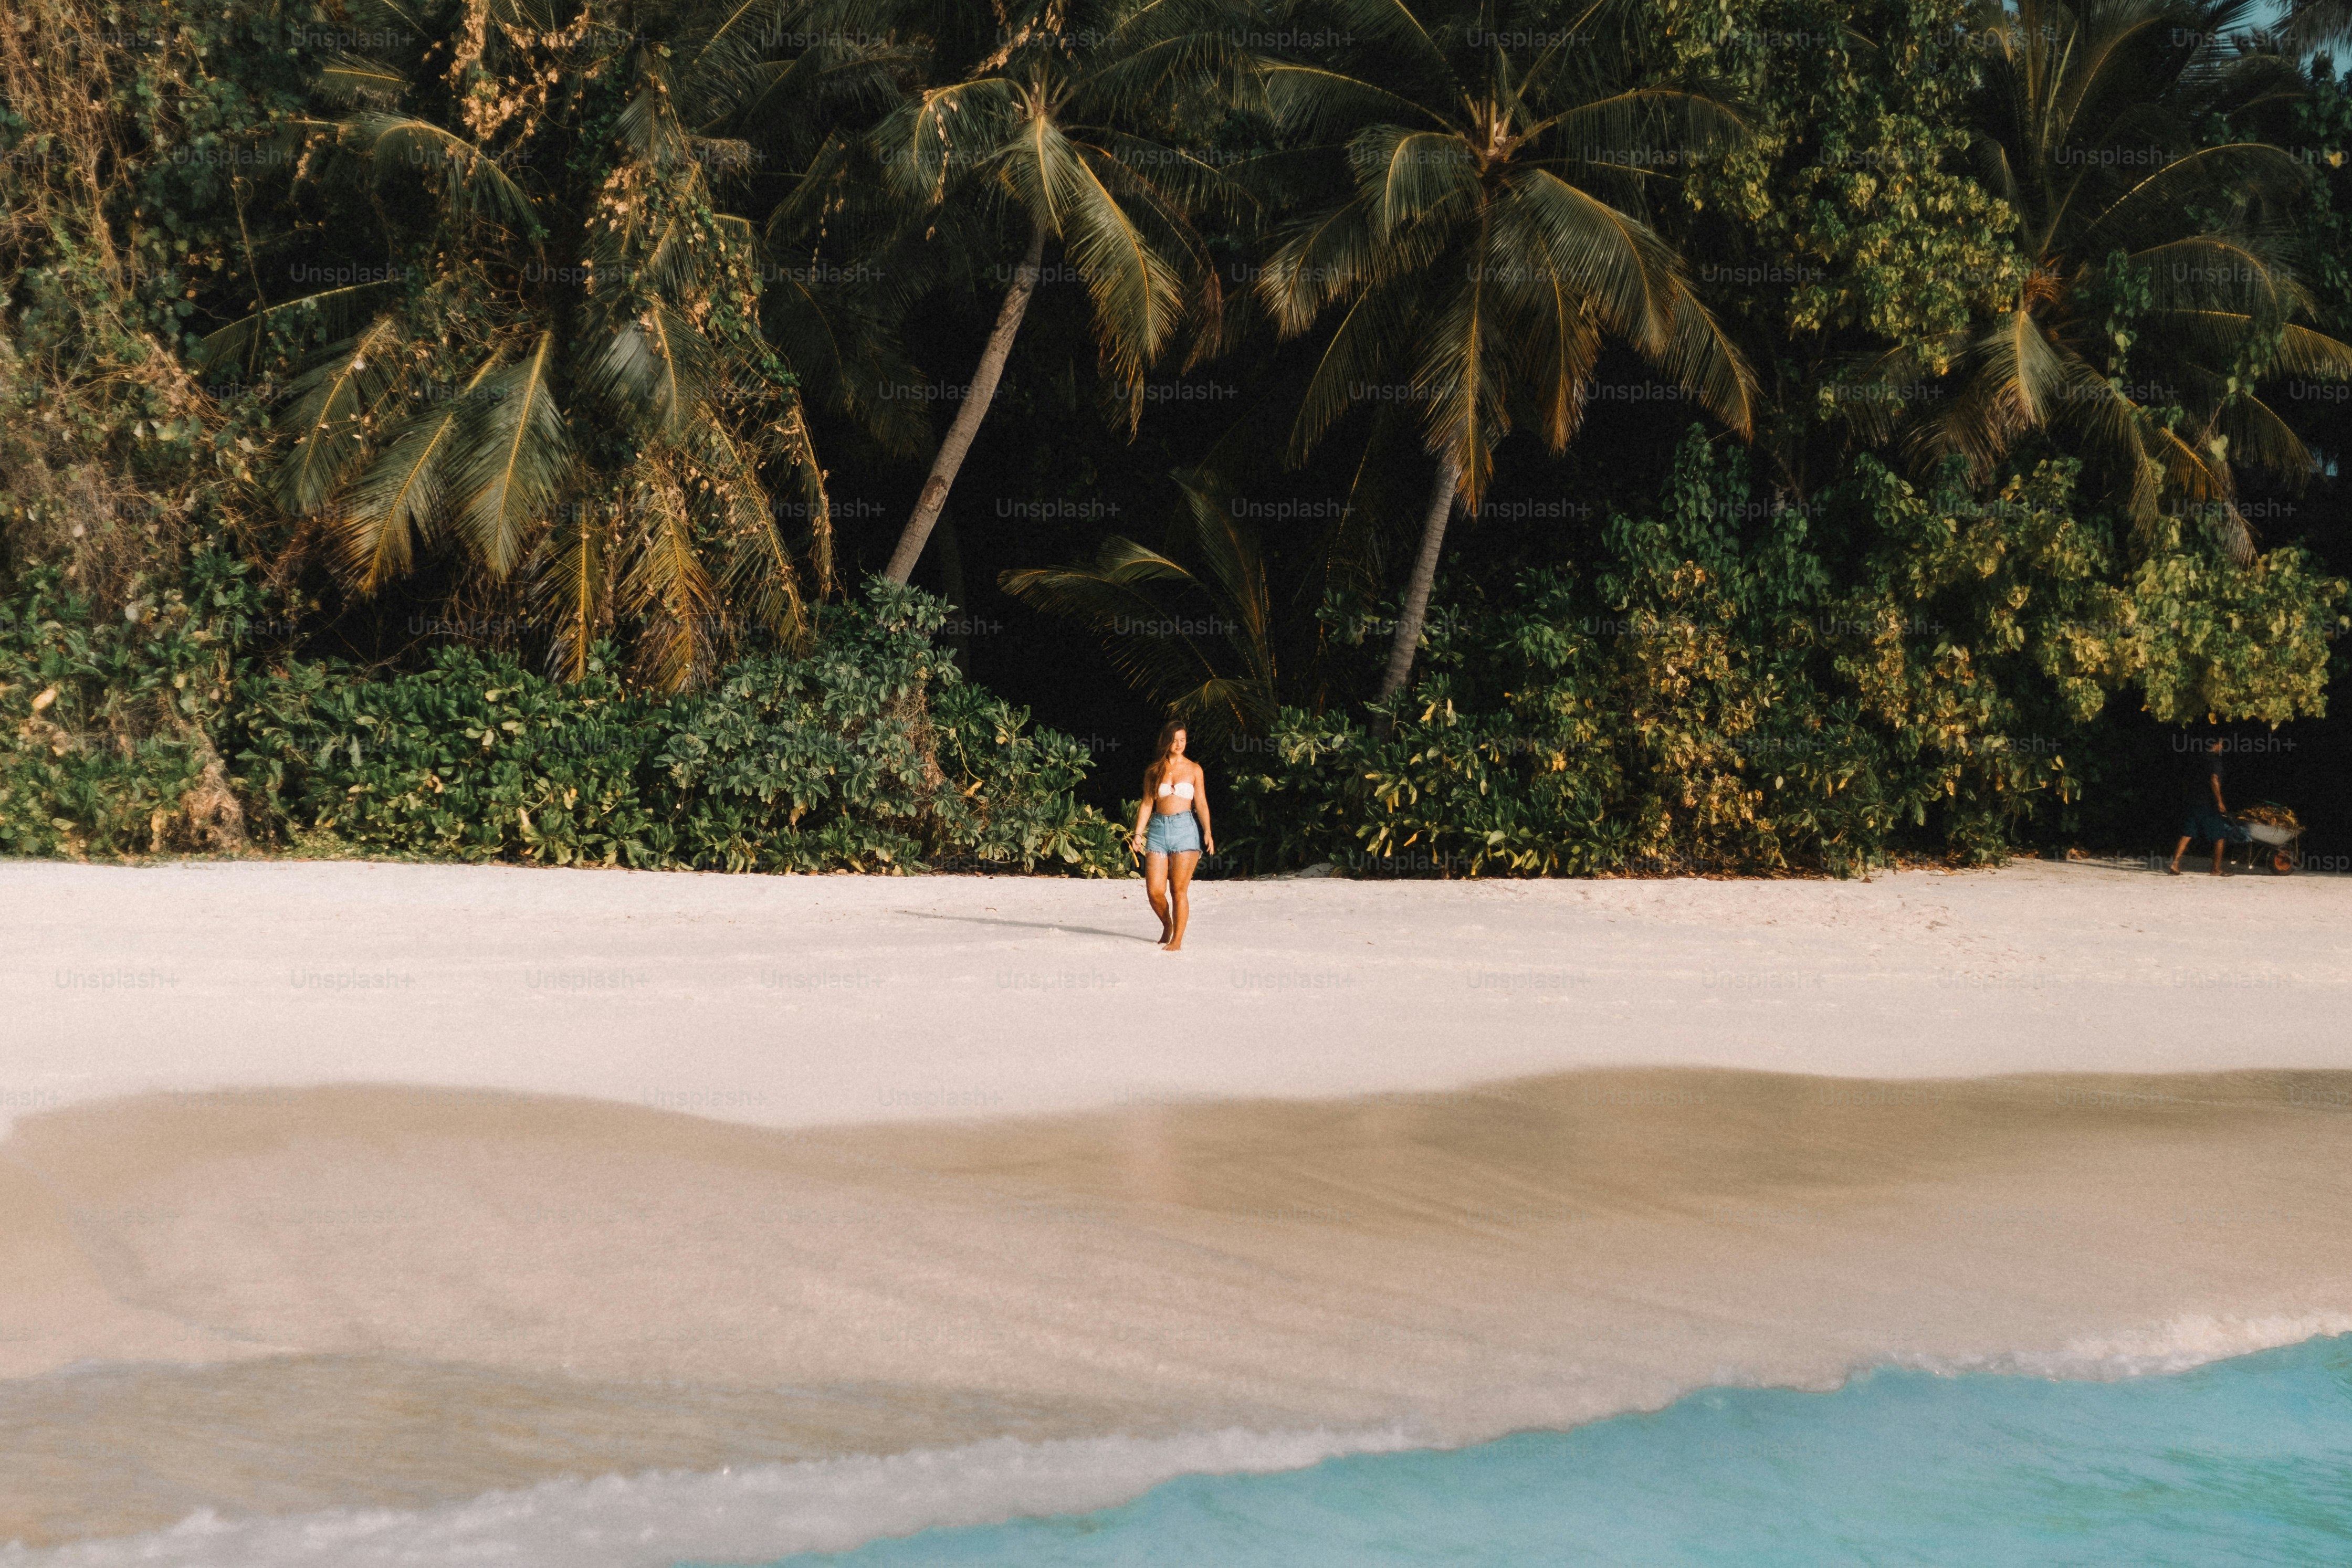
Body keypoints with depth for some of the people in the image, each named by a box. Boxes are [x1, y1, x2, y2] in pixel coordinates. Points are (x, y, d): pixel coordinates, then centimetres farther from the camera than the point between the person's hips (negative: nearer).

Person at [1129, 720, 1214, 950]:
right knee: (1154, 890, -4)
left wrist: (1207, 831, -9)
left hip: (1185, 828, -2)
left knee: (1179, 889, -5)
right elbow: (1147, 804, 11)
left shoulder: (1194, 770, 6)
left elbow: (1201, 803, 3)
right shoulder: (1153, 771, 11)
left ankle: (1177, 940, 2)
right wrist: (1138, 834, 1)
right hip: (1158, 828, 2)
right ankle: (1167, 925, 23)